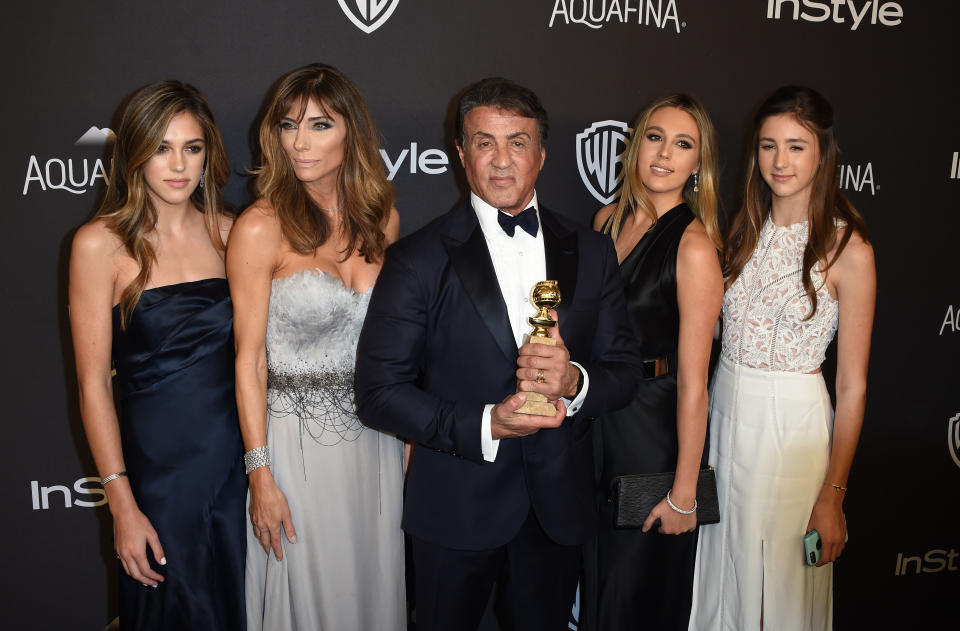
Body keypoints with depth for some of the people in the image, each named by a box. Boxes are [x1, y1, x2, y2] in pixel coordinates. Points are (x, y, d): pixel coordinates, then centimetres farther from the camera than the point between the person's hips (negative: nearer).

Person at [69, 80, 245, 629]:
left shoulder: (227, 231, 3)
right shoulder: (102, 243, -8)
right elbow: (93, 382, -8)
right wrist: (122, 504, -11)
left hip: (238, 458, 4)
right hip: (159, 466, -3)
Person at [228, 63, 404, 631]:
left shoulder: (382, 217, 1)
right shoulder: (261, 228, -13)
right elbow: (250, 359, -11)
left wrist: (406, 434, 7)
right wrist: (261, 477, -11)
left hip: (376, 438, 4)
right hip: (297, 440, -4)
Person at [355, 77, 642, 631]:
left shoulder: (592, 254, 3)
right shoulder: (419, 259, -8)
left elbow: (625, 370, 4)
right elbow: (379, 390, -11)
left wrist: (575, 382, -19)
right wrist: (484, 425, -21)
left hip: (559, 507, 3)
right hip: (455, 510, -3)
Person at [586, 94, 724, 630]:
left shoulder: (695, 245, -20)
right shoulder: (608, 220, 2)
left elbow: (693, 383, -20)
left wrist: (684, 493, -17)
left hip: (654, 428, -6)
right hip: (594, 416, 6)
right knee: (589, 576, 23)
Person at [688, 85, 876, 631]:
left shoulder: (847, 249, -12)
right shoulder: (746, 229, 5)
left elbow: (853, 386, -11)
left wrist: (833, 495, -11)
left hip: (792, 425, -5)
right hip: (724, 413, 5)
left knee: (780, 585, 11)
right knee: (722, 573, 17)